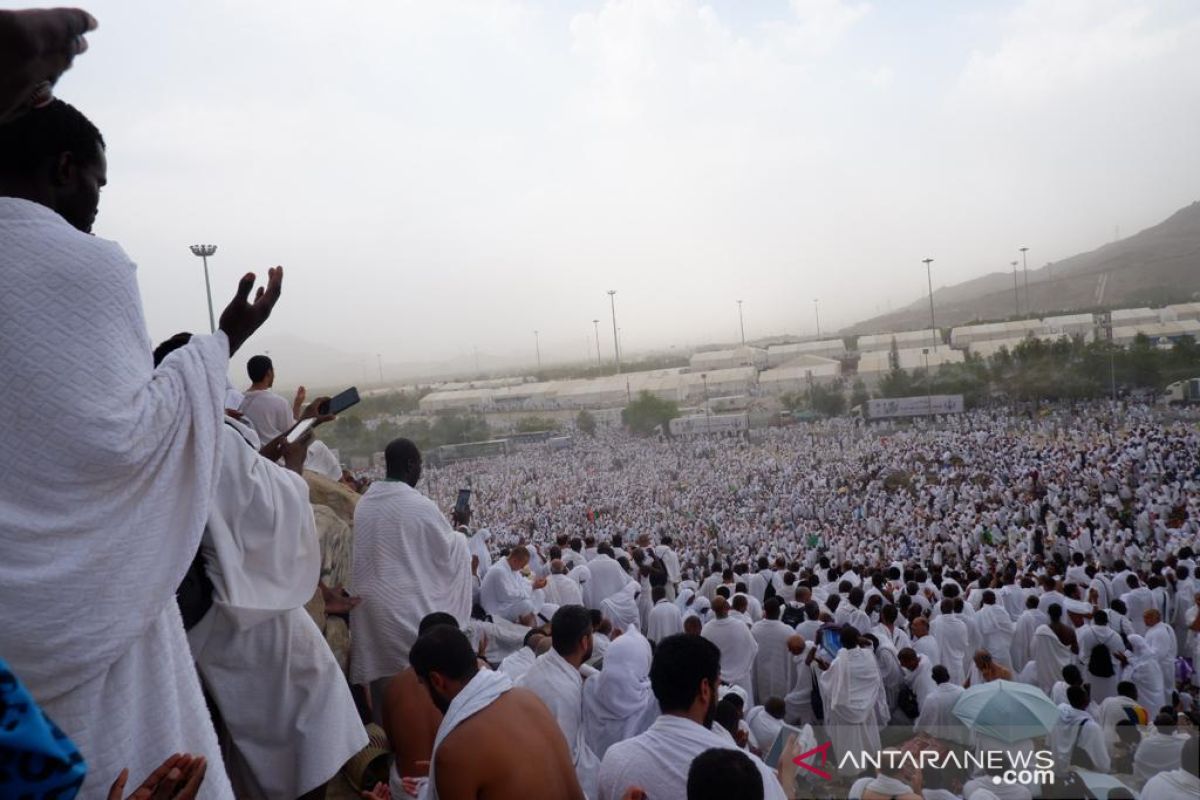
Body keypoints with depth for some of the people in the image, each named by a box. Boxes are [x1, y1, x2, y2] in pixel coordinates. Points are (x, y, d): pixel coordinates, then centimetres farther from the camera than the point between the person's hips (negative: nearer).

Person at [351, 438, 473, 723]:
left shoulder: (363, 503, 0)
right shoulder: (420, 505, -17)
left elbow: (361, 553, 10)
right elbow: (447, 551, -5)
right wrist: (459, 536, 15)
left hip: (369, 603, 6)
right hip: (411, 604, -5)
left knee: (380, 673, 15)